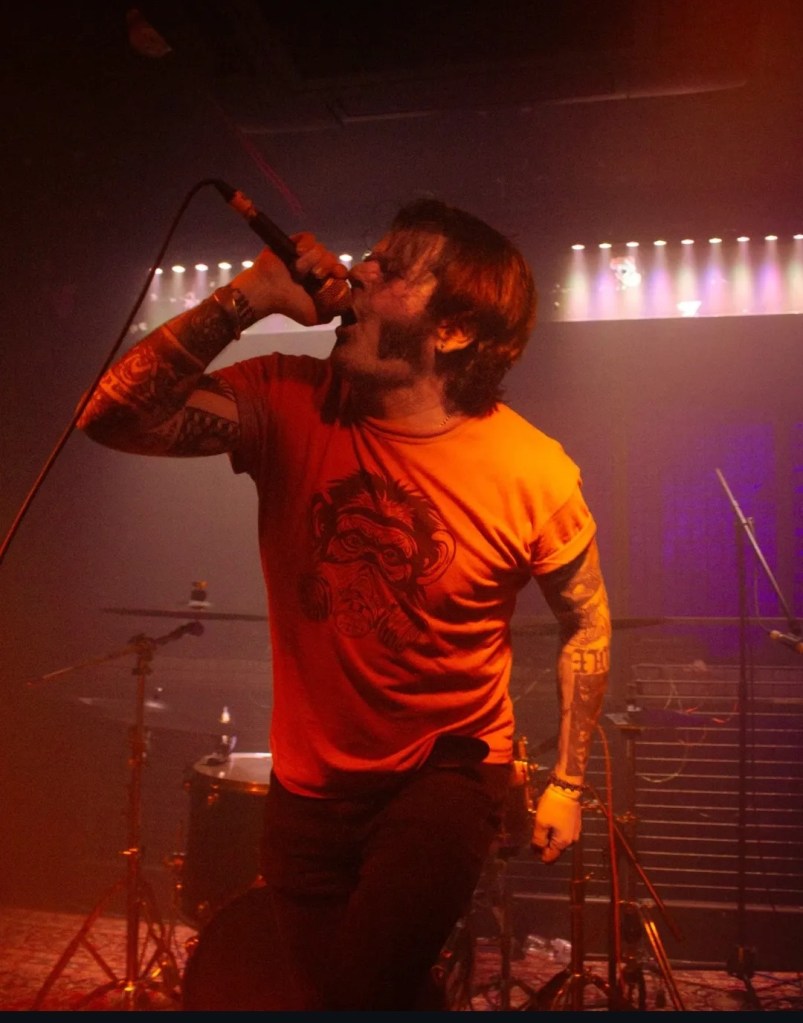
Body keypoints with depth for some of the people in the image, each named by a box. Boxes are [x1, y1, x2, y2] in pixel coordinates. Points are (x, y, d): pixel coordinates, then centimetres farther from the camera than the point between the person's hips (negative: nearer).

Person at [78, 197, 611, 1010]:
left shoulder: (533, 475, -18)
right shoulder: (291, 403, -13)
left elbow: (586, 624, -3)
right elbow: (114, 417, -23)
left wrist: (567, 783, 2)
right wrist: (244, 300, -29)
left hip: (447, 772, -3)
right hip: (309, 783, 4)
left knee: (353, 993, -15)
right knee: (315, 986, 20)